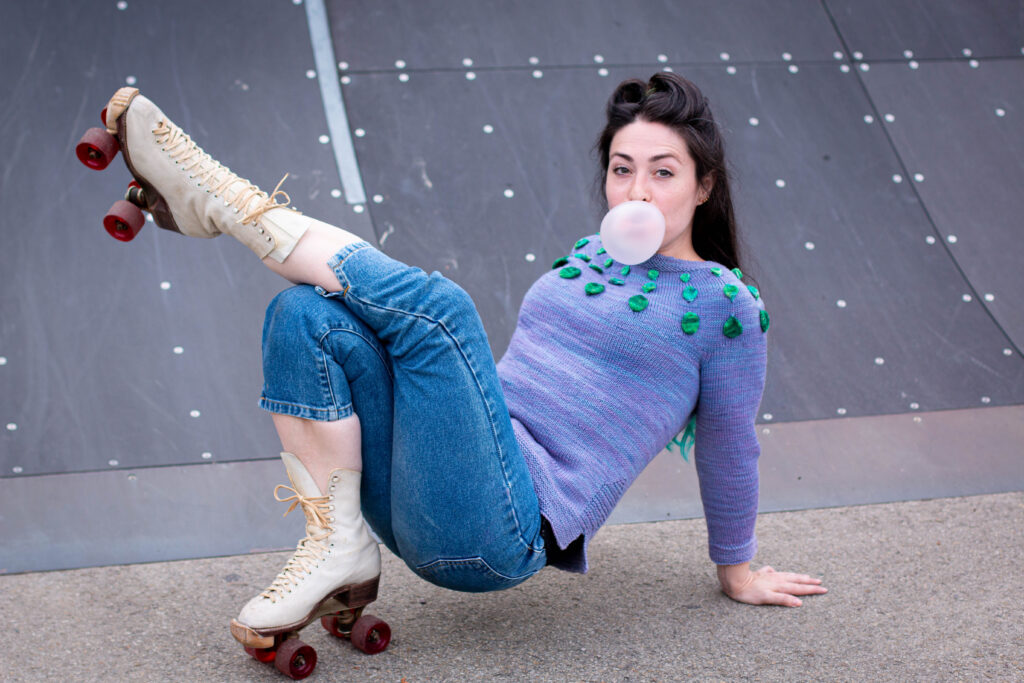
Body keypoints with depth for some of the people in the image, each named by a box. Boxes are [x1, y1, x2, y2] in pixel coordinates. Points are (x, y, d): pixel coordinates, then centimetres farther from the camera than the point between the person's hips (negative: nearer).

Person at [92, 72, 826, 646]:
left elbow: (730, 449, 8)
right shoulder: (589, 256, 20)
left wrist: (738, 571, 17)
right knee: (306, 316, -12)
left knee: (436, 306, -28)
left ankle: (218, 200, -14)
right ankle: (339, 548, -10)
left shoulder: (726, 303, 1)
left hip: (503, 532, -7)